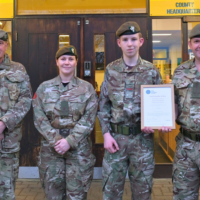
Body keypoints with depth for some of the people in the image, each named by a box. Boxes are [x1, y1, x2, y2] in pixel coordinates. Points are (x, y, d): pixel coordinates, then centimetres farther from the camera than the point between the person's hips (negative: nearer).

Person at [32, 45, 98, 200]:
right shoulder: (44, 88, 6)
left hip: (79, 146, -1)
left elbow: (89, 119, -5)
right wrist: (55, 140, -12)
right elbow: (39, 118, -1)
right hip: (51, 146, 2)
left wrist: (69, 141, -14)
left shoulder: (87, 88, 2)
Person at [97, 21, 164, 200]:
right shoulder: (111, 70, 1)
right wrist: (106, 134, -4)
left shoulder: (152, 71, 0)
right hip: (116, 137, 1)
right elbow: (103, 105, 4)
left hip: (143, 138, 0)